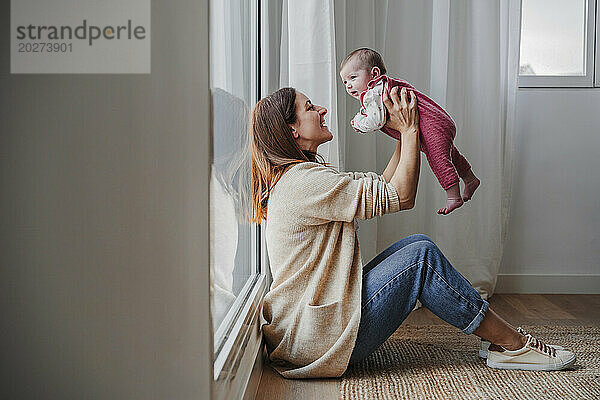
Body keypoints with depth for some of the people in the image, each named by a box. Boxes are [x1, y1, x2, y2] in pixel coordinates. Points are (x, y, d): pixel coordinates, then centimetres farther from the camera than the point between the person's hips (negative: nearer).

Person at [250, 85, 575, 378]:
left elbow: (382, 187, 17)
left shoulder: (297, 177, 14)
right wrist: (409, 130, -6)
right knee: (421, 256, -13)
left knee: (415, 244, 4)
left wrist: (405, 134, 11)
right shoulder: (304, 181, -19)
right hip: (318, 339, -10)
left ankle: (503, 341, 4)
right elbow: (401, 197, -16)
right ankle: (514, 345, -1)